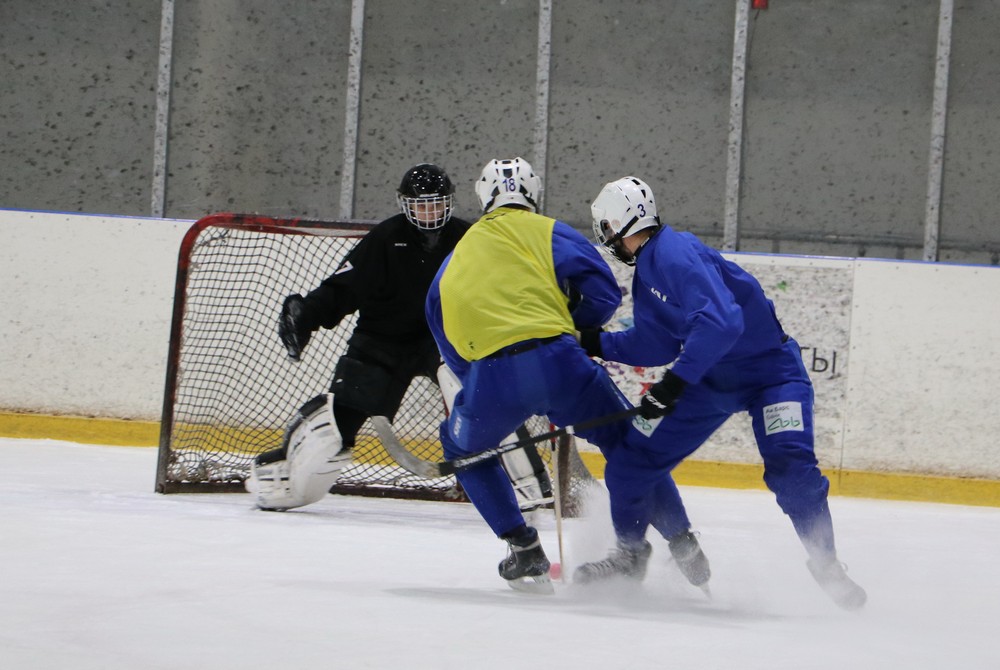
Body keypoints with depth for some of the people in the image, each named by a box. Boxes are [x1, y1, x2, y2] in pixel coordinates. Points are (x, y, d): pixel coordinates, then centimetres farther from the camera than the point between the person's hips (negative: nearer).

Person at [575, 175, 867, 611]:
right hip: (711, 379, 9)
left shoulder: (675, 253, -25)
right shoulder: (647, 269, 7)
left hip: (769, 367, -9)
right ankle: (630, 552, 23)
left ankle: (825, 563, -11)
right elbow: (656, 343, 14)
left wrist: (674, 381, -40)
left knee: (789, 465, -26)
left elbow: (721, 321, -37)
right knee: (634, 460, 4)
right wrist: (597, 343, 6)